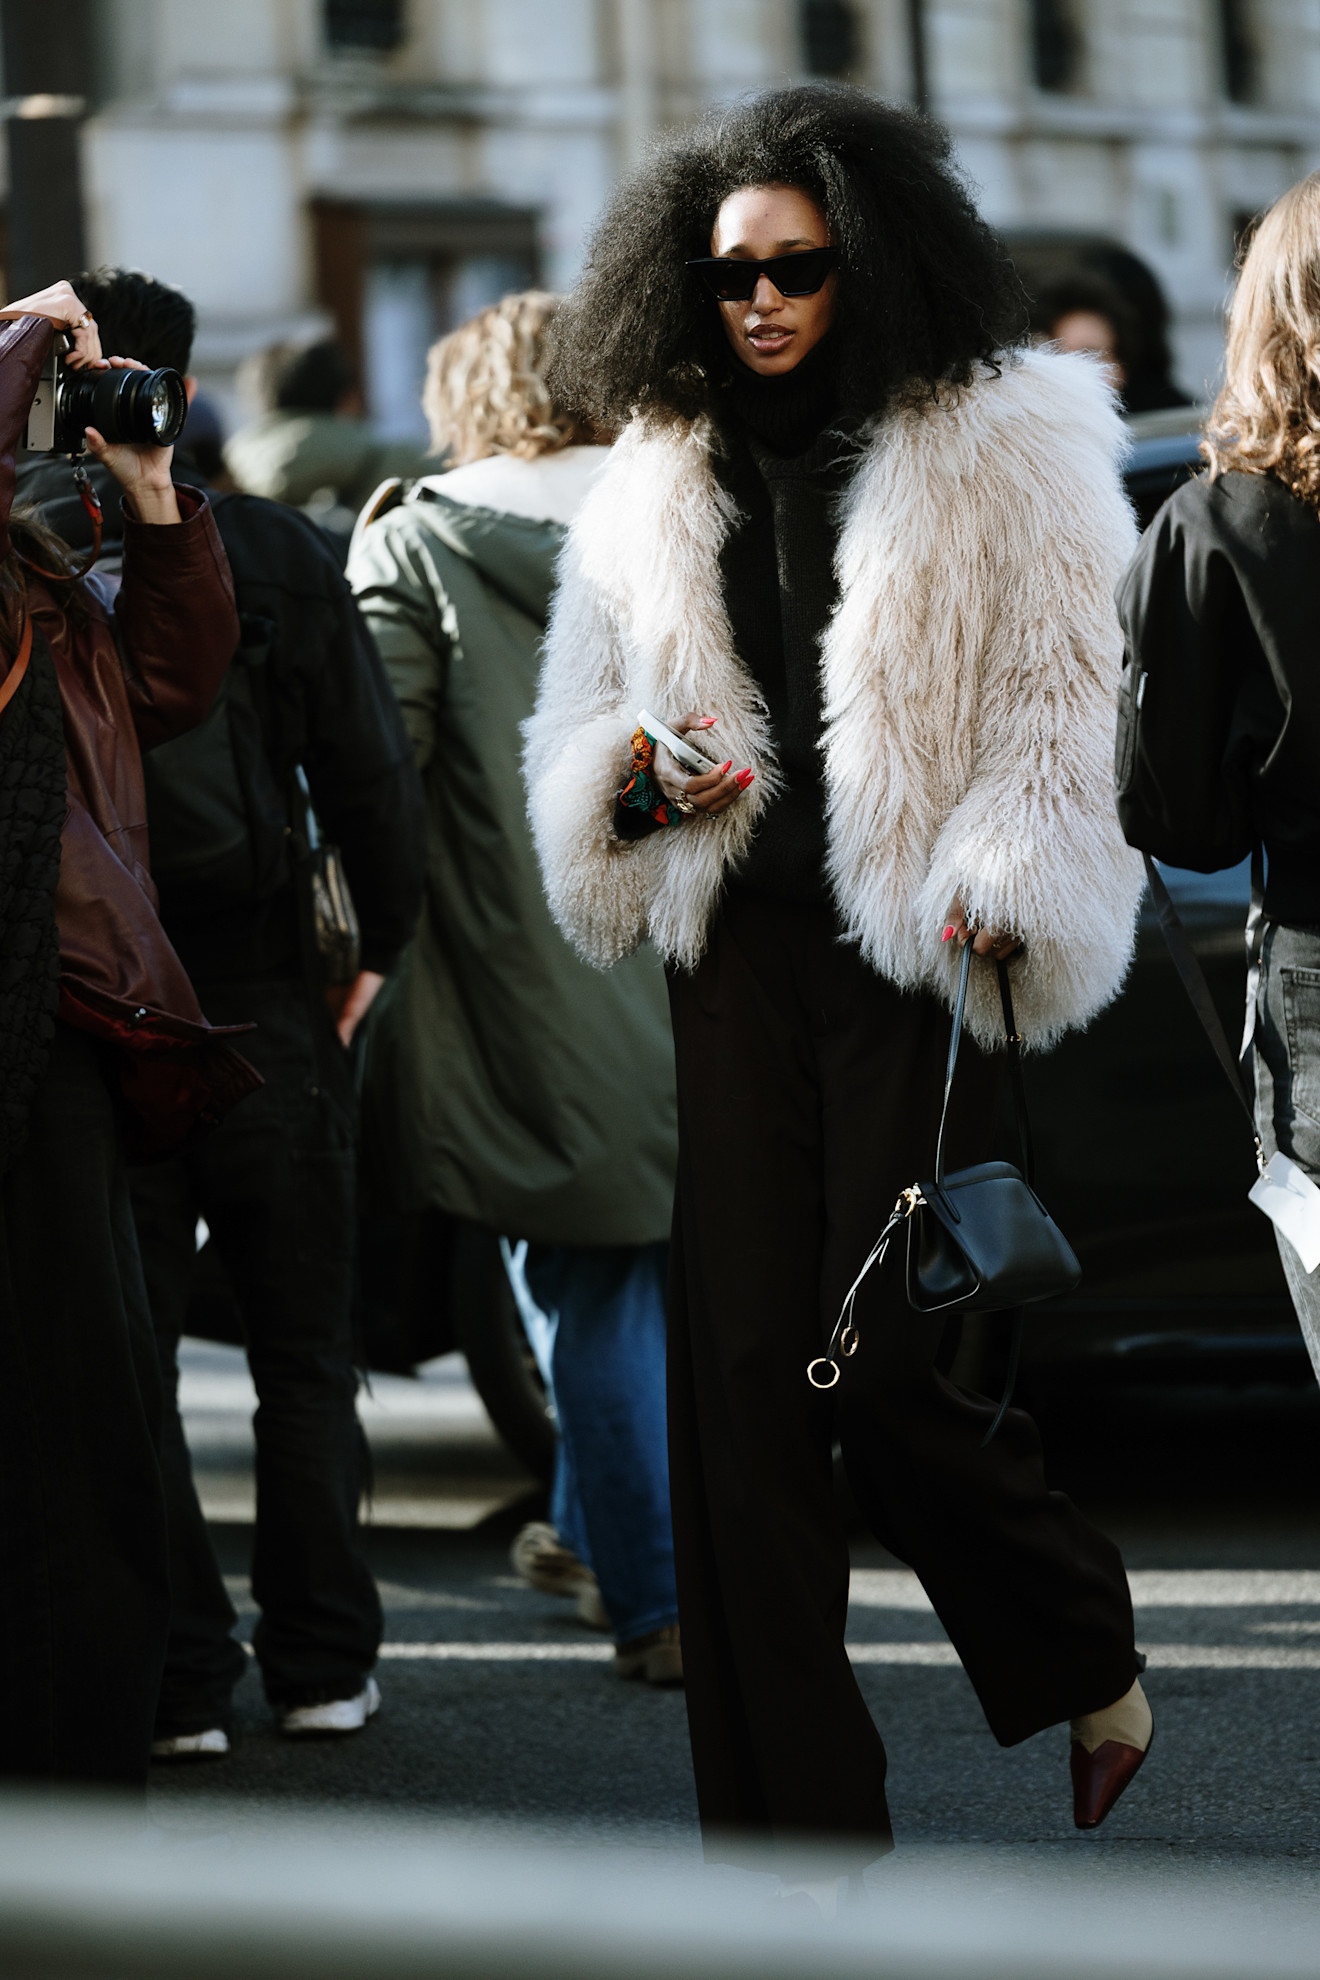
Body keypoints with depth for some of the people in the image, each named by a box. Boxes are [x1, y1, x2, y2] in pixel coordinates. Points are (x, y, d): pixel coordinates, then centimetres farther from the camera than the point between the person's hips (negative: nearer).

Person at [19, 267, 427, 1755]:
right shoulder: (279, 553, -4)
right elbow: (373, 775, -4)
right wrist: (380, 946, 7)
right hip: (262, 1002, 1)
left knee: (123, 1360, 6)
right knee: (303, 1354, 12)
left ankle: (175, 1685, 6)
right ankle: (319, 1665, 15)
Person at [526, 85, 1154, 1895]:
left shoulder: (1005, 451, 1)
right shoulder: (658, 487, 16)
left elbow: (1068, 711, -4)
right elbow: (573, 735, 20)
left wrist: (1005, 902, -17)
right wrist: (628, 786, -3)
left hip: (914, 961, -5)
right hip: (739, 961, 5)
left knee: (888, 1371, -9)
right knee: (741, 1375, 0)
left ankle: (1089, 1661, 21)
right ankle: (795, 1828, 8)